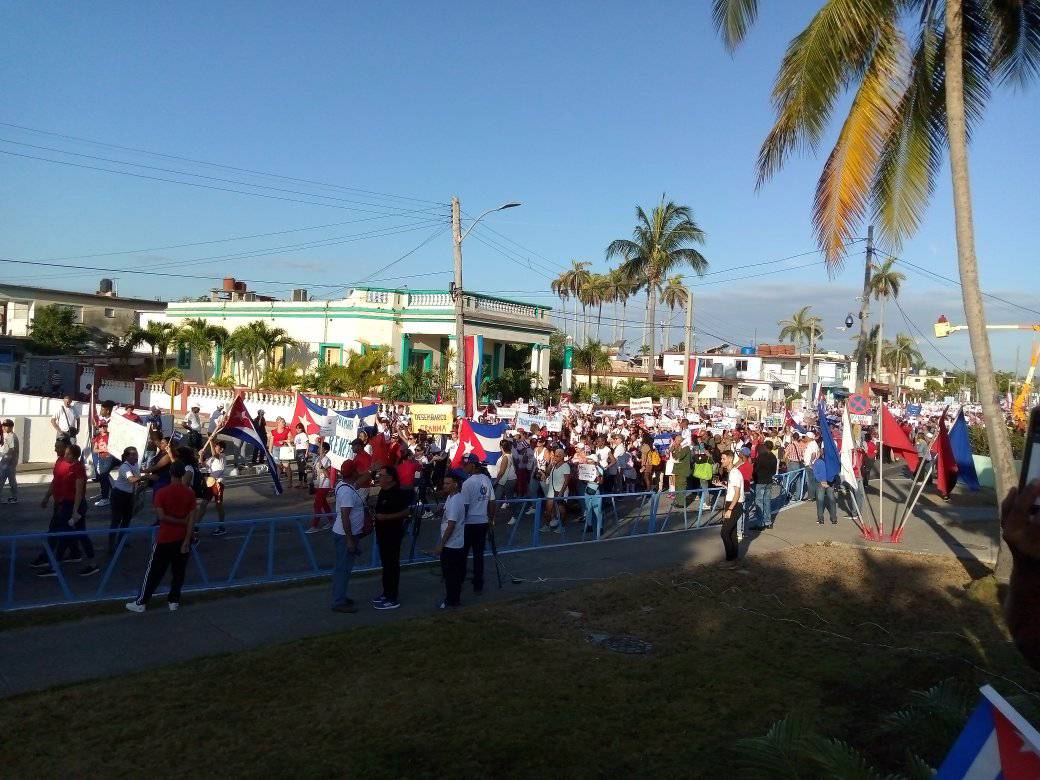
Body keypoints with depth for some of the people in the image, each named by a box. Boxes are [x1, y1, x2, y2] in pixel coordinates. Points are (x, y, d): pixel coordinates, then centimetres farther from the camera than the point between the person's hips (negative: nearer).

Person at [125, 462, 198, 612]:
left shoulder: (162, 493, -11)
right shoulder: (190, 493, -5)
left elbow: (161, 516, -18)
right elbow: (192, 519, -8)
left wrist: (179, 521, -6)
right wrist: (187, 540, -6)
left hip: (165, 539, -2)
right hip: (182, 539, 2)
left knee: (154, 571, 8)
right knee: (179, 571, 12)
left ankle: (141, 602, 15)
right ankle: (174, 601, 18)